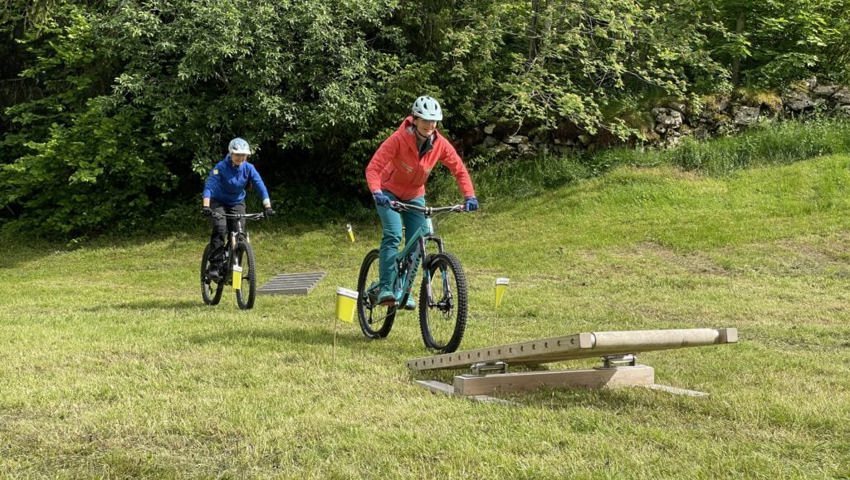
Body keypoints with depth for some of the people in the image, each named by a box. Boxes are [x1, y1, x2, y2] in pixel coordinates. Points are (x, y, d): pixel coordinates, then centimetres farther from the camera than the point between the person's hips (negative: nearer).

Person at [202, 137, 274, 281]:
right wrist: (206, 206, -46)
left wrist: (268, 207, -29)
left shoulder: (248, 168, -13)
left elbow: (260, 187, -17)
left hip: (237, 203, 3)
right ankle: (214, 267, -23)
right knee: (220, 228, -28)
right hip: (218, 203, -3)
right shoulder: (221, 167, -23)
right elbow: (209, 186, -32)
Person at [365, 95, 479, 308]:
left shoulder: (440, 144, -17)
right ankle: (385, 288, -25)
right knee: (393, 235, -25)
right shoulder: (398, 139, -29)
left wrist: (469, 196, -21)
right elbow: (373, 168, -33)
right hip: (389, 193, -4)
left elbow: (459, 169, -8)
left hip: (415, 196, 4)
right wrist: (377, 192, -49)